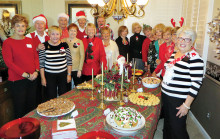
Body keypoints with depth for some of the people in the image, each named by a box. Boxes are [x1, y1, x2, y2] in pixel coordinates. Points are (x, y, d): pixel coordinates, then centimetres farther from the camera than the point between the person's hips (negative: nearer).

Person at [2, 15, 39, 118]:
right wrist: (25, 74, -16)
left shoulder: (29, 40, 9)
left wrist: (36, 71, -6)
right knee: (19, 109, 6)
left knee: (32, 106, 16)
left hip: (32, 79, 5)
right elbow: (9, 62, -11)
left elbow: (36, 56, 10)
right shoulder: (7, 42, -6)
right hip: (17, 80, -5)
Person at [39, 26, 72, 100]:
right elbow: (41, 63, -3)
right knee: (51, 98, 6)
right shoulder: (44, 46, -5)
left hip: (63, 75, 2)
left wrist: (69, 74, 2)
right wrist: (43, 78, -4)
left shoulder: (64, 45, 0)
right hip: (49, 76, -1)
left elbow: (69, 60, 4)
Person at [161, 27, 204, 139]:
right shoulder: (174, 53, 6)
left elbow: (196, 83, -19)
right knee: (167, 123, 24)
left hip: (179, 100, -7)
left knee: (177, 129, 6)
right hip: (165, 95, 7)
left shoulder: (194, 58, -17)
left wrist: (186, 105, -20)